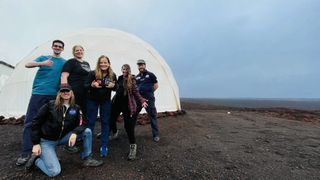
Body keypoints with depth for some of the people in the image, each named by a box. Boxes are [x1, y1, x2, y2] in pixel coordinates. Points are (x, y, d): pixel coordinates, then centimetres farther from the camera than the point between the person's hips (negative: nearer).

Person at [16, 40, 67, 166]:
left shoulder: (64, 62, 11)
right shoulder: (43, 58, 13)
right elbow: (27, 65, -2)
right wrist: (42, 63, -22)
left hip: (53, 95, 0)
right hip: (38, 93, 1)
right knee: (30, 121, -3)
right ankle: (26, 152, 1)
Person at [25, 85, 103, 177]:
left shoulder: (76, 108, -4)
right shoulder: (50, 105, -13)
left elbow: (82, 123, -9)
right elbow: (36, 122, -9)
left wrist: (75, 133, -30)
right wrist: (36, 143, -11)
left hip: (62, 138, 4)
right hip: (46, 140, -4)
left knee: (87, 131, -15)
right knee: (54, 172, -18)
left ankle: (87, 159, 0)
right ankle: (36, 158, 12)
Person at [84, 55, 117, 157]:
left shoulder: (112, 75, -3)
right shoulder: (93, 73, -10)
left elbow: (116, 88, 4)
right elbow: (86, 86, -8)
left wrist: (113, 86, -18)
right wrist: (92, 85, -29)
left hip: (106, 101, 2)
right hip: (92, 100, -1)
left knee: (105, 122, 6)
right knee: (90, 122, 6)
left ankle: (104, 146, 18)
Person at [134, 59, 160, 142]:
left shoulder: (150, 75, -1)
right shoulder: (136, 77, 13)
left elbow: (156, 85, 1)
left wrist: (149, 92, 1)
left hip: (149, 99, -5)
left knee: (152, 117, 1)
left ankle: (156, 135, 14)